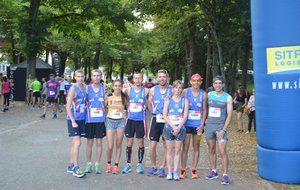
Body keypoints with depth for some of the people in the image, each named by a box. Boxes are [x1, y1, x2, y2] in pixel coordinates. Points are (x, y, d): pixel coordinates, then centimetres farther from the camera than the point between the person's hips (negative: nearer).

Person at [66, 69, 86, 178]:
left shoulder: (84, 87, 8)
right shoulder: (73, 89, -12)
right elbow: (68, 107, -15)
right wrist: (73, 121, -18)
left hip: (81, 119, 7)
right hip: (73, 120, -7)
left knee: (75, 143, 13)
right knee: (77, 143, -10)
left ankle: (71, 166, 23)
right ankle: (76, 168, -3)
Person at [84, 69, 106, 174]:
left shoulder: (104, 88, 3)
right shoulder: (87, 88, 1)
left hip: (100, 119, 1)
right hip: (89, 119, -1)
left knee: (99, 142, 5)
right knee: (89, 142, 8)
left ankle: (97, 165, 16)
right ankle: (88, 164, 20)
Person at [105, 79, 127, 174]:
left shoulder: (124, 98, 2)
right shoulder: (108, 97, 0)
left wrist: (126, 116, -1)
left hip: (121, 121, 1)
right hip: (110, 121, -1)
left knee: (118, 145, 6)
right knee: (110, 146, -5)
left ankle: (116, 165, 18)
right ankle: (109, 163, 20)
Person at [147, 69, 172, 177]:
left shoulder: (172, 90, -1)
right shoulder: (153, 90, 7)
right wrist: (155, 113, 11)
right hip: (155, 120, 2)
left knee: (166, 145, 4)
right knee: (152, 146, 2)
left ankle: (162, 168, 16)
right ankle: (153, 167, 19)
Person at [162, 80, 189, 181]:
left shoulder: (185, 100, 3)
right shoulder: (168, 100, 3)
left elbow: (185, 116, -3)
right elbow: (164, 115, -3)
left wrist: (178, 128, -12)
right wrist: (173, 127, -12)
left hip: (180, 129, 0)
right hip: (169, 128, 0)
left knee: (177, 150, 4)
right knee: (170, 150, 4)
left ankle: (175, 172, 12)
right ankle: (170, 171, 13)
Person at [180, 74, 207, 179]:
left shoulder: (203, 94, 4)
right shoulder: (185, 92, 0)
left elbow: (204, 110, 6)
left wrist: (202, 124, -3)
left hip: (198, 125, 2)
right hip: (187, 124, -1)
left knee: (196, 148, 8)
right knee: (185, 147, 1)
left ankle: (194, 170, 17)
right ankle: (183, 170, 10)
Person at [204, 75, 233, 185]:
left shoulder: (227, 97, -3)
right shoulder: (209, 95, 7)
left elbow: (229, 115, -6)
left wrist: (224, 130, -13)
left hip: (221, 126, -4)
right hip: (209, 125, 4)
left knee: (222, 151, -10)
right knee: (211, 150, 10)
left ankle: (225, 175, -4)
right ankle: (213, 172, 22)